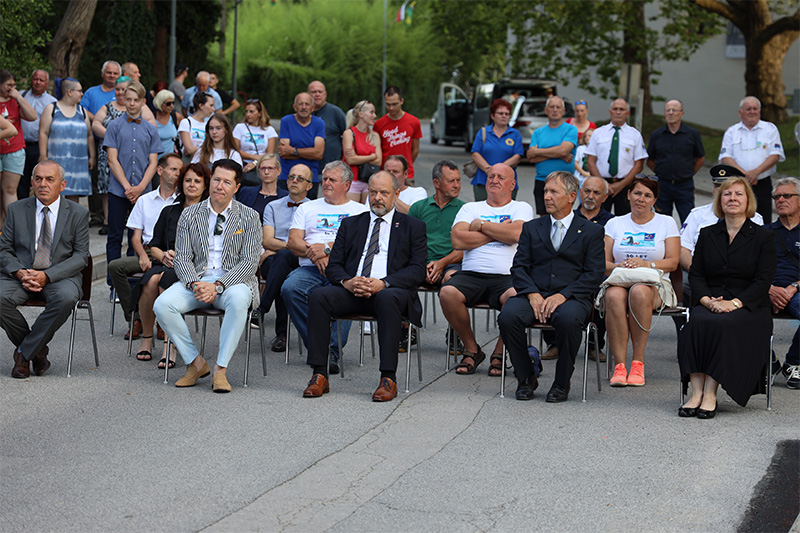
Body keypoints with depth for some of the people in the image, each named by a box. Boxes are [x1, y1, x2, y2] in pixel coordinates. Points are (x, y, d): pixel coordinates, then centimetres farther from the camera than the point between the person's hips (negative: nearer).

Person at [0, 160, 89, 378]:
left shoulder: (78, 213, 5)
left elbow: (81, 256, -2)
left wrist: (47, 276, -16)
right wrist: (20, 273, -15)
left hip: (60, 276, -1)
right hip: (21, 274, 2)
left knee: (66, 298, -36)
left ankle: (24, 352, -18)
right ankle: (37, 350, -8)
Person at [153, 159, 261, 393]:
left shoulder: (248, 217, 3)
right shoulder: (190, 215, 10)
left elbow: (250, 262, -5)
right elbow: (182, 258, 5)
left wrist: (218, 286, -20)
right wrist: (195, 284, -17)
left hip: (233, 280, -3)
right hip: (197, 278, 3)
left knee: (238, 299, -39)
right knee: (162, 305, -25)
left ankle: (220, 369, -30)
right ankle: (195, 362, -9)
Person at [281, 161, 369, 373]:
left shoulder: (360, 210, 18)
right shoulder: (307, 208, 26)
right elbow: (293, 242, 12)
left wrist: (326, 248, -12)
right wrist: (315, 254, -8)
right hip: (310, 268, 3)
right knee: (290, 288, -32)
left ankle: (332, 352, -36)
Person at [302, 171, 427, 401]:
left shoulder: (413, 226, 14)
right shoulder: (350, 224, 22)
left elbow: (417, 270, 1)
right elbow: (333, 266, 13)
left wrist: (383, 283, -16)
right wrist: (347, 282, -11)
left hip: (391, 290, -3)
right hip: (351, 290, 3)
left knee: (388, 299, -39)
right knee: (319, 296, -27)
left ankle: (388, 379, -37)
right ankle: (319, 375, -26)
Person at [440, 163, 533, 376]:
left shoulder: (521, 208, 17)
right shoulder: (470, 208, 22)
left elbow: (516, 233, -7)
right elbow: (458, 240, 2)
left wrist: (482, 225, 3)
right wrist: (499, 232, 3)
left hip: (506, 276, -2)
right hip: (470, 273, 2)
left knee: (515, 296, -37)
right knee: (447, 293, -31)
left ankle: (499, 353, -11)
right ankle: (471, 349, -6)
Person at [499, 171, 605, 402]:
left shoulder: (591, 231, 11)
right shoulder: (532, 228, 20)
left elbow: (594, 274, 1)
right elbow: (519, 267, 10)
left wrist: (563, 295, -14)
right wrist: (533, 294, -10)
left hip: (571, 298, -3)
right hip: (534, 294, 3)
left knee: (568, 319, -38)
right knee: (508, 316, -29)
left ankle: (562, 383, -15)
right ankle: (526, 378, -8)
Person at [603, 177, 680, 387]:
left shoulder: (666, 223, 11)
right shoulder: (615, 224, 15)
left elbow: (672, 262, 1)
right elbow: (604, 263, 7)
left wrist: (646, 264, -16)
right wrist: (618, 267, -16)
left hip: (655, 284, -1)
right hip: (619, 281, 1)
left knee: (639, 292, -38)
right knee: (614, 296, -36)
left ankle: (638, 362, -30)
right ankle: (619, 364, -35)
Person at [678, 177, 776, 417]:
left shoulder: (763, 237, 6)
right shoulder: (707, 234, 17)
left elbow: (763, 281, -3)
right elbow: (695, 274, 9)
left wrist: (734, 303, -18)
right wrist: (707, 300, -12)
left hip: (747, 306, -3)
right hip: (709, 303, 3)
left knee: (721, 324, -35)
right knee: (697, 323, -32)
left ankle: (710, 394, -33)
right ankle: (696, 392, -34)